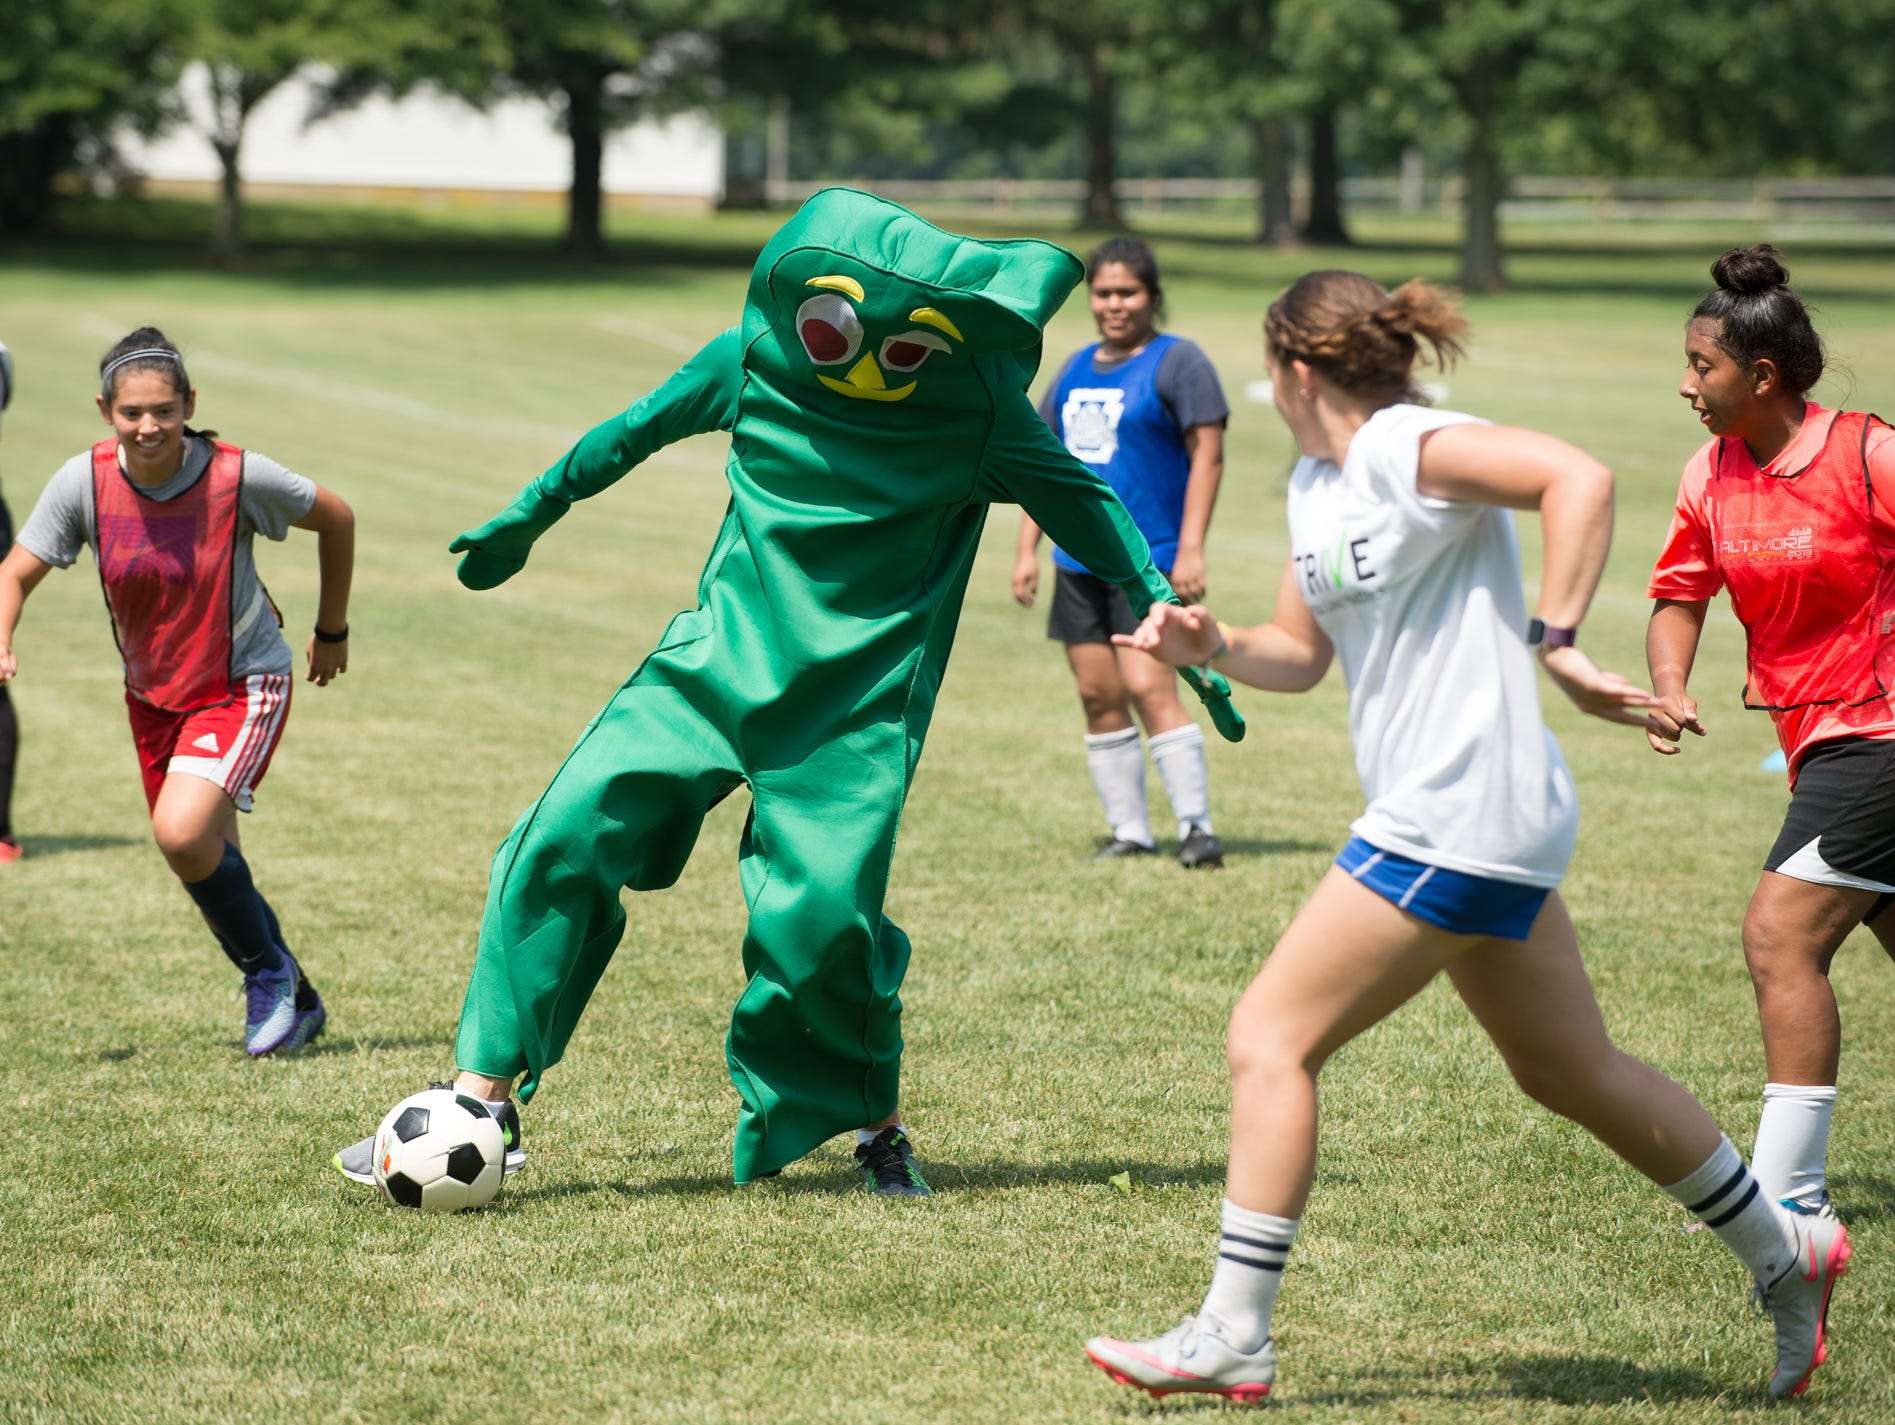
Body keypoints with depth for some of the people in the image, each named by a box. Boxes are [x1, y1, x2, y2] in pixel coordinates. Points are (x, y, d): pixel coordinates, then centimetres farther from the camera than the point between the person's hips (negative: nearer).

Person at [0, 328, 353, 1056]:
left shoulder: (238, 476, -22)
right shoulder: (84, 481, -14)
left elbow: (335, 519, -5)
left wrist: (332, 631, 5)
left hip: (242, 683, -5)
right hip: (152, 691, 5)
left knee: (183, 832, -25)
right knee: (205, 859, 13)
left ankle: (270, 973, -1)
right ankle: (294, 1000, 35)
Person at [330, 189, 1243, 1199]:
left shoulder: (977, 406, -10)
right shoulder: (753, 358, -4)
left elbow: (1084, 506, 2)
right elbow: (634, 433, 12)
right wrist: (527, 516, 21)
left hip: (858, 706, -2)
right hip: (721, 659, 2)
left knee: (823, 915, -15)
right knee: (568, 836, -12)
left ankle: (874, 1126, 14)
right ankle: (485, 1097, -4)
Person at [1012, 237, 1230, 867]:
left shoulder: (1177, 361, -5)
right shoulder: (1077, 368, 16)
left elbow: (1207, 455, -10)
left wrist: (1191, 548, -17)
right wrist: (1027, 550, 14)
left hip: (1149, 561, -7)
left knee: (1149, 688, -16)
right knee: (1098, 697, 5)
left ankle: (1197, 827, -11)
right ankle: (1129, 832, 12)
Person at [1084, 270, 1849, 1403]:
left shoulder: (1407, 447, -14)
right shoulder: (1316, 482, 14)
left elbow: (1579, 478, -26)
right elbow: (1302, 653, 20)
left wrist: (1555, 642, -27)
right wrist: (1212, 647, 1)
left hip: (1457, 821, -10)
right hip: (1486, 829, 10)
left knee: (1271, 1038, -9)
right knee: (1575, 1071, 19)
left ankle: (1234, 1334, -7)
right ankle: (1784, 1251, 31)